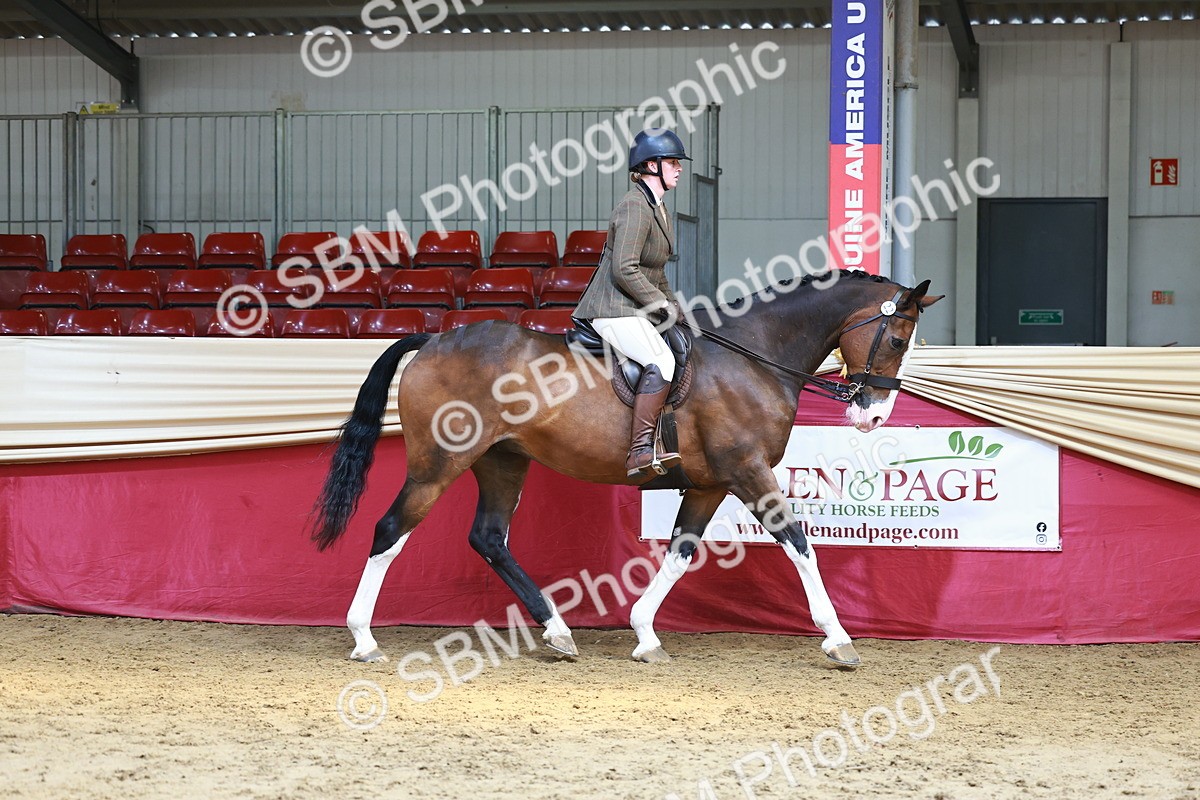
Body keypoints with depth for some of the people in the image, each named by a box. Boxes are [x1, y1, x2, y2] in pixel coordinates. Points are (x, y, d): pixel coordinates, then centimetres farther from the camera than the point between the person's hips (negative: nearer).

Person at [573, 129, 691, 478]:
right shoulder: (635, 207, -14)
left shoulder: (657, 207, 18)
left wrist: (673, 306, 16)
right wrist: (661, 305, -13)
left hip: (636, 310, 11)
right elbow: (625, 270, -21)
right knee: (661, 361, -29)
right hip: (613, 310, -11)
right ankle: (640, 451, -34)